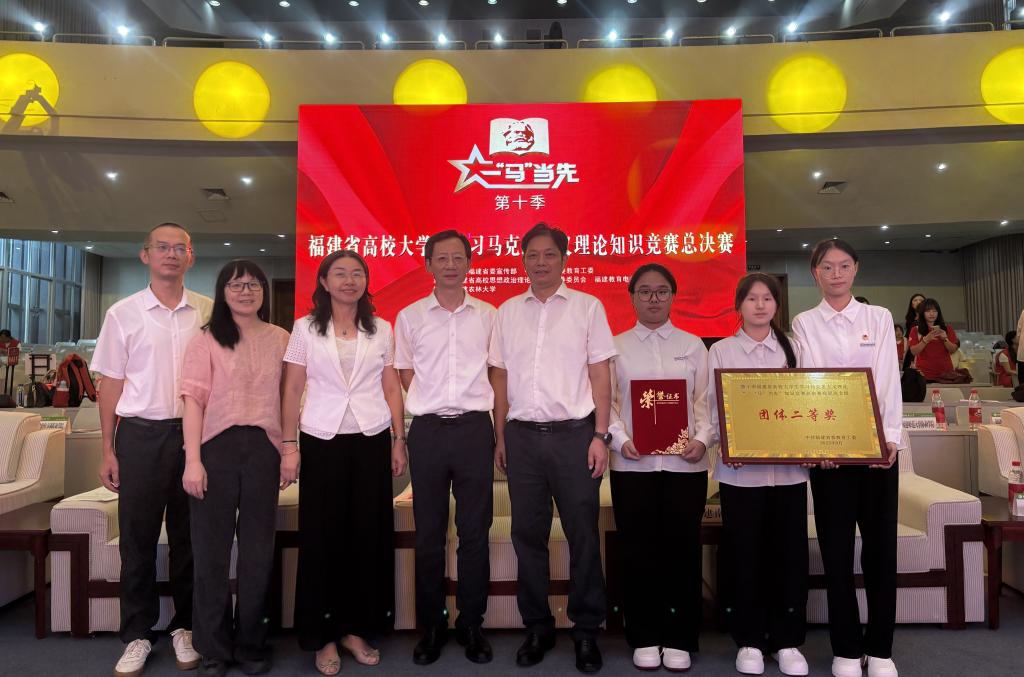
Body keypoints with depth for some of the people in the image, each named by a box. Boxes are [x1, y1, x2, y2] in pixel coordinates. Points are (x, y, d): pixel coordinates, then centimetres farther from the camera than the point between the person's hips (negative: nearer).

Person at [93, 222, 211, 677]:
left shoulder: (209, 313, 5)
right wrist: (108, 450, 1)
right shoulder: (123, 314, 3)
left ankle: (184, 626, 25)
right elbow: (111, 383, 5)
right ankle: (137, 635, 21)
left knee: (190, 535, 9)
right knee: (137, 537, 7)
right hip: (141, 434, 0)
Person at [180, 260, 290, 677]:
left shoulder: (280, 339, 9)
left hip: (263, 447, 2)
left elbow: (288, 399, 10)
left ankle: (250, 644, 25)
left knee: (259, 549, 9)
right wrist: (192, 461, -12)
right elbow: (193, 398, -4)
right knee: (212, 549, 6)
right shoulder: (207, 340, 2)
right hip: (217, 446, -2)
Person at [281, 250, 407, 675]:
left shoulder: (381, 330, 7)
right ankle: (323, 637, 17)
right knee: (322, 538, 3)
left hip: (372, 440, 2)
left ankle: (357, 628, 20)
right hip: (321, 441, -1)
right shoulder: (306, 328, 3)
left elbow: (392, 389, 8)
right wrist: (289, 445, -5)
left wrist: (399, 441, 4)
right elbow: (292, 391, 1)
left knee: (369, 536, 4)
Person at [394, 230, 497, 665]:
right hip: (428, 430, 0)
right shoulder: (409, 316, 6)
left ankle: (471, 624, 20)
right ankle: (431, 626, 21)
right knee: (429, 533, 7)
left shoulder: (488, 315, 7)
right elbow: (406, 375, 12)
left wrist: (498, 431, 4)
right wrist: (431, 406, 3)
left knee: (475, 531, 6)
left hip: (475, 429, 0)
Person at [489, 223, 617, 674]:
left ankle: (587, 631, 17)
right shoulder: (508, 312, 11)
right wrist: (500, 437, 7)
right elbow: (501, 378, 11)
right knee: (527, 534, 8)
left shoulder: (587, 307, 4)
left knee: (583, 534, 2)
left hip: (573, 433, -2)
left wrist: (599, 436, -6)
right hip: (522, 434, 3)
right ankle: (537, 628, 23)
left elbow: (600, 375, 1)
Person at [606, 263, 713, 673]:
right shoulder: (616, 346, 8)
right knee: (639, 551, 5)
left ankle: (679, 639, 20)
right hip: (633, 464, 0)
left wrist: (702, 440, -10)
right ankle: (644, 638, 19)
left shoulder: (693, 345, 11)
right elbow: (606, 401, 3)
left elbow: (705, 401, 6)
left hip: (685, 463, 1)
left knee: (682, 551, 5)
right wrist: (621, 440, -12)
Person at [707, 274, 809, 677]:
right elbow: (712, 407, 1)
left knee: (789, 553, 6)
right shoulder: (721, 351, 5)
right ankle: (749, 641, 18)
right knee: (745, 555, 5)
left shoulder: (792, 348, 11)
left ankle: (787, 641, 20)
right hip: (740, 469, -2)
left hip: (789, 466, 2)